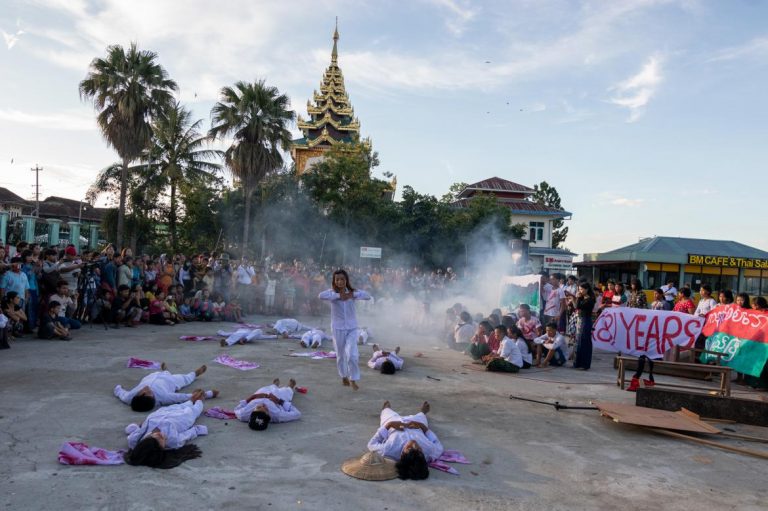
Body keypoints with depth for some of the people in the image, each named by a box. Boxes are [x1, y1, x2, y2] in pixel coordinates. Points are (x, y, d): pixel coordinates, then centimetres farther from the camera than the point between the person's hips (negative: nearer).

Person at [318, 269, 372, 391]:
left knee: (352, 355, -11)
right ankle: (344, 376, 38)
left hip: (351, 328, 0)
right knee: (340, 355, 14)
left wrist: (353, 295, -22)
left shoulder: (353, 292, -2)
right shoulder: (332, 292, -7)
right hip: (338, 328, 0)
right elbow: (321, 296, -28)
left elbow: (368, 296, -13)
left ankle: (353, 379, 8)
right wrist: (338, 295, -27)